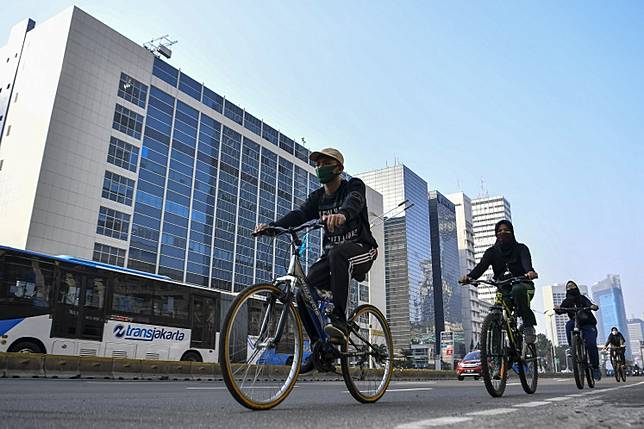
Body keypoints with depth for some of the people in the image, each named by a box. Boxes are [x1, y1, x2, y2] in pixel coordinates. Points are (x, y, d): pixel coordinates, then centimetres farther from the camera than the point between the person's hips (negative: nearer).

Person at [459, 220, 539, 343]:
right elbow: (482, 266, -10)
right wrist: (470, 277, -31)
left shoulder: (521, 248, 3)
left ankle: (529, 326, -27)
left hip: (522, 285, -3)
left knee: (518, 290, -37)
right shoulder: (492, 251, 8)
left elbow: (526, 262, -19)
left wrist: (530, 272, -44)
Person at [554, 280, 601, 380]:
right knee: (569, 324, -33)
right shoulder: (566, 301, 15)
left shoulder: (582, 298, 11)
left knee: (591, 345, -19)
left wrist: (593, 307, -32)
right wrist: (557, 309, -27)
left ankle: (595, 368, -3)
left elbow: (589, 304, -8)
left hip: (588, 324, -1)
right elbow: (561, 310, -3)